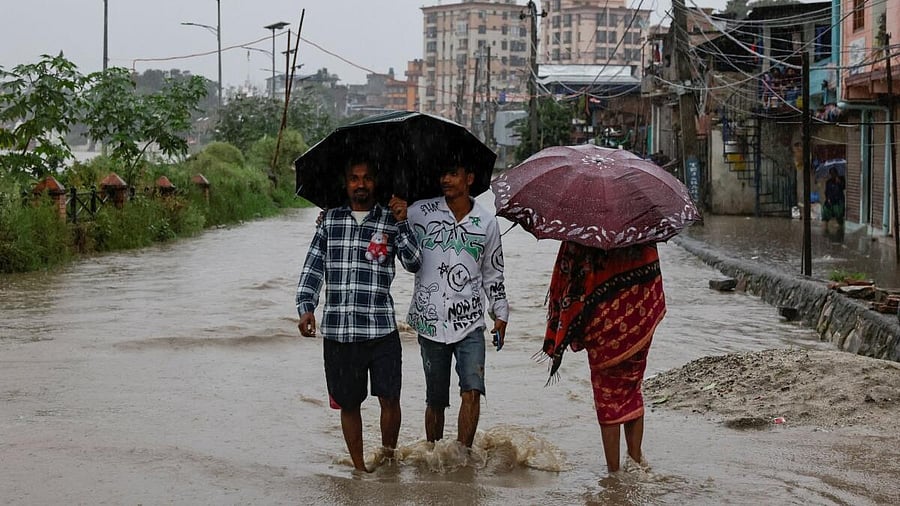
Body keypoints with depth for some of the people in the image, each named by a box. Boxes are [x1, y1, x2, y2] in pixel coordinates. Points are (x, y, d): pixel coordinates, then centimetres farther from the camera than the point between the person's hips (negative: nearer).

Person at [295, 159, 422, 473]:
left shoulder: (392, 221, 6)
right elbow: (312, 268, 8)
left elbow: (414, 264, -6)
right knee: (348, 403, 9)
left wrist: (401, 223, -17)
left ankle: (388, 456, 19)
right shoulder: (329, 221, 10)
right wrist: (306, 308, -5)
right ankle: (359, 467, 22)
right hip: (338, 331, 2)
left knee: (389, 399, -4)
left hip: (381, 329, -1)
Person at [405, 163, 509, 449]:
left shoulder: (486, 223, 6)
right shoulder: (420, 213, 1)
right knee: (435, 398, 6)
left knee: (472, 389, -14)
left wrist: (500, 315, 15)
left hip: (469, 322, 0)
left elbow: (493, 274, 15)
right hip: (430, 319, 0)